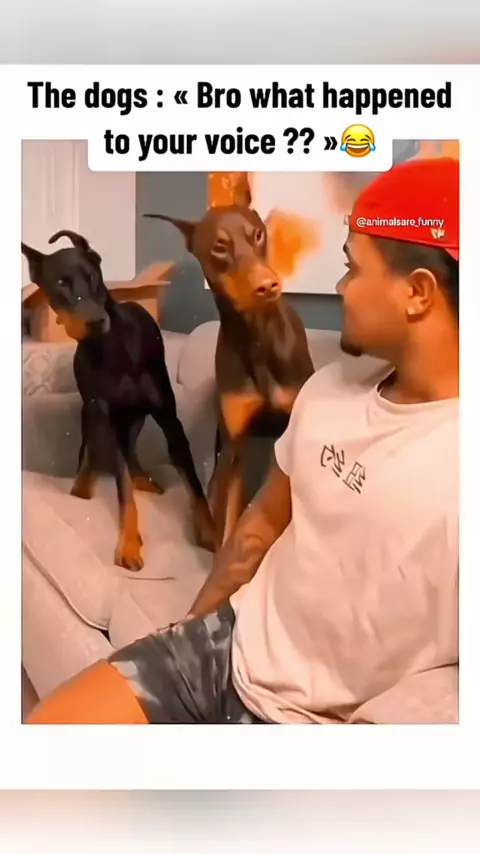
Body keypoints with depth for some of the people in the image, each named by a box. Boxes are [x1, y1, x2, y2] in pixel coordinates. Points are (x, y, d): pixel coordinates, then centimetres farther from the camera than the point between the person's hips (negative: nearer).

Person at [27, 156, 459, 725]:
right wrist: (188, 634, 11)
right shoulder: (329, 388, 0)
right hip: (228, 644, 6)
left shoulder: (453, 461, -25)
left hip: (309, 719, -6)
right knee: (41, 728, 3)